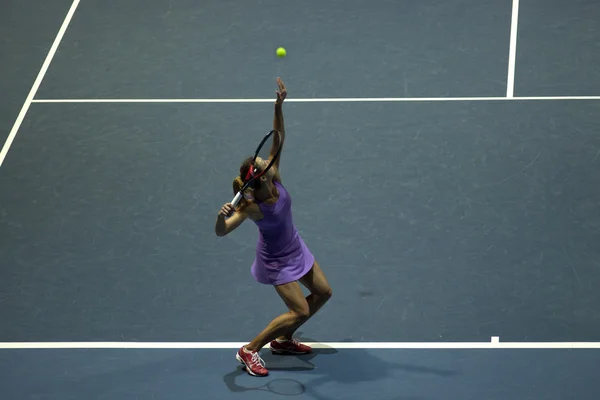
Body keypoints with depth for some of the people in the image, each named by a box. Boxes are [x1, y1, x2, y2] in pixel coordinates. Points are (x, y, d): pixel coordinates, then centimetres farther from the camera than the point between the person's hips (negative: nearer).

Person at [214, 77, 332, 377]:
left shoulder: (275, 179, -19)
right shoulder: (251, 207, -33)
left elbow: (278, 138, -20)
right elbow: (221, 231, -40)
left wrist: (279, 105, -32)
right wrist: (221, 216, -62)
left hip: (295, 248, 8)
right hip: (277, 261, -8)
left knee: (323, 293, 16)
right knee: (300, 311, -9)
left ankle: (283, 340, 30)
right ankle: (249, 351, 4)